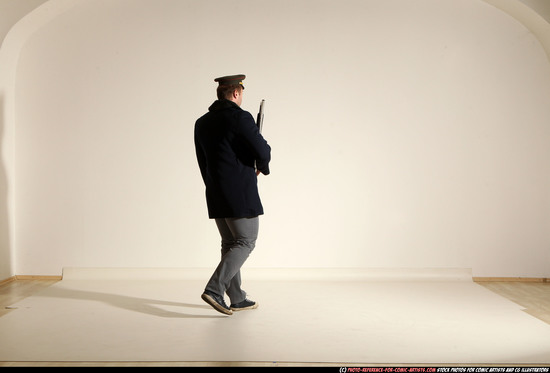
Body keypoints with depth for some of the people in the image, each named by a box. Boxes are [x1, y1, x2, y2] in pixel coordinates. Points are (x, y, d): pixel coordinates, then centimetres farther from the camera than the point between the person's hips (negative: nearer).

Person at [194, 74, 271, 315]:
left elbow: (204, 163, 14)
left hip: (215, 195, 8)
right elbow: (263, 152, -15)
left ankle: (237, 298, 20)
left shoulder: (202, 123, 11)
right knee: (246, 242, 2)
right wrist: (261, 166, 8)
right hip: (240, 193, -7)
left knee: (230, 243, 14)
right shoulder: (240, 117, -11)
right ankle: (214, 289, -9)